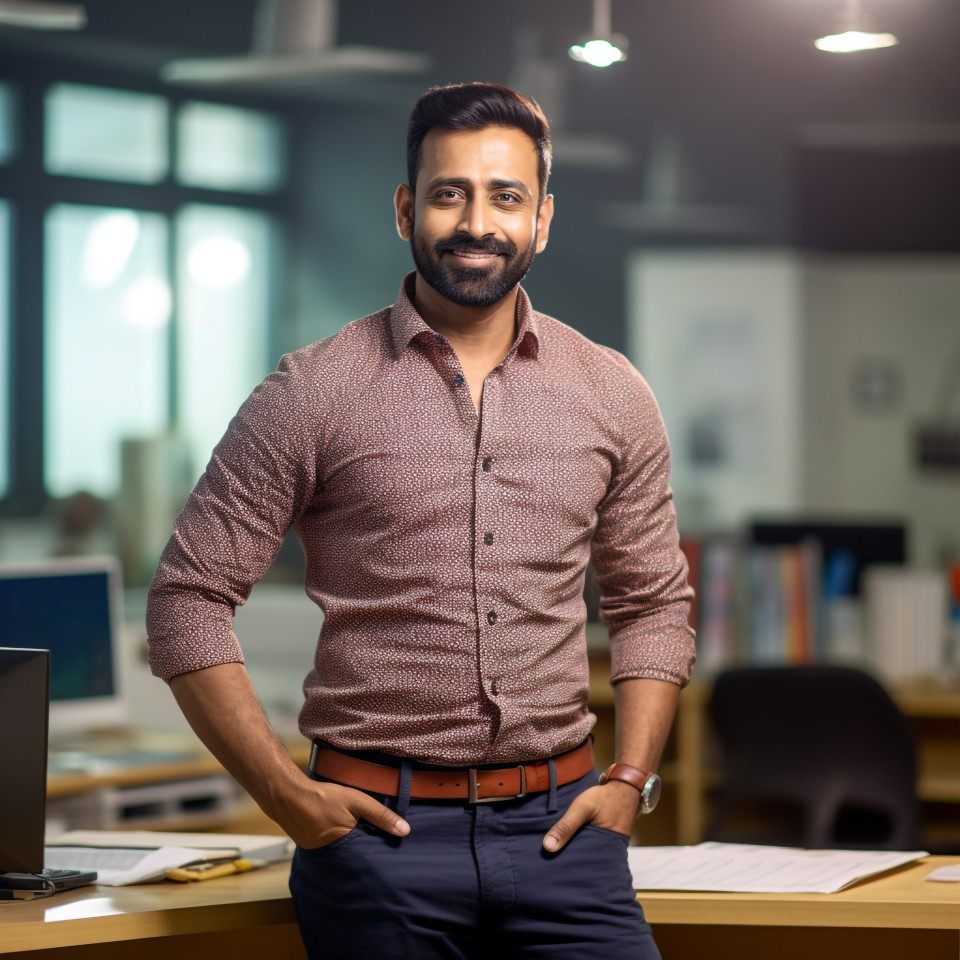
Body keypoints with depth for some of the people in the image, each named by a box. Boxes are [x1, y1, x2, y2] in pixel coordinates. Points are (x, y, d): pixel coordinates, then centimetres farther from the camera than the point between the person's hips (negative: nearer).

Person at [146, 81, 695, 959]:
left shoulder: (612, 395, 8)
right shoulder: (311, 394, -2)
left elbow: (653, 603, 16)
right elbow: (189, 599, -2)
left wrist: (630, 781, 4)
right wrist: (287, 795, -7)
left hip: (557, 824, 2)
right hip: (377, 830, -2)